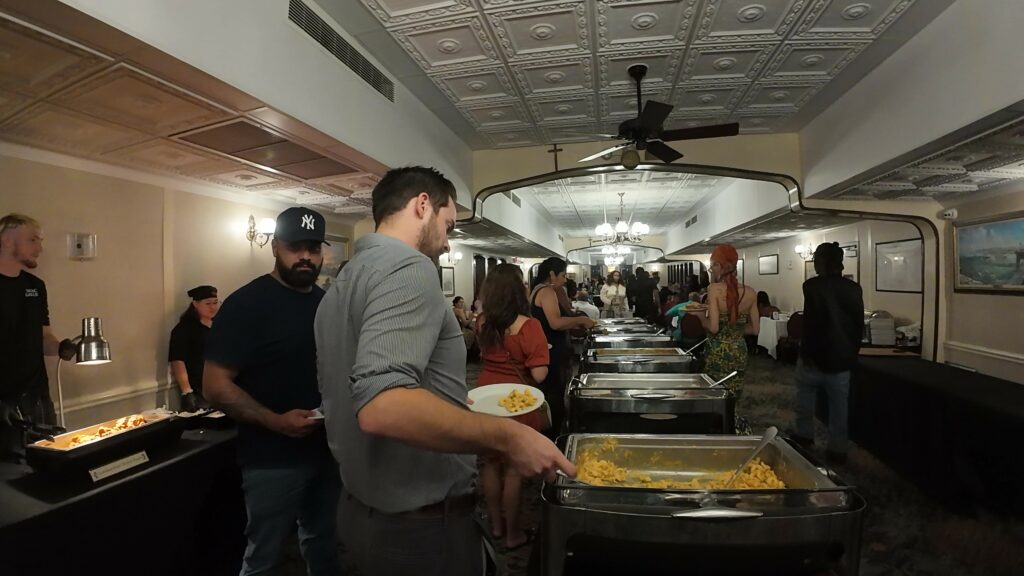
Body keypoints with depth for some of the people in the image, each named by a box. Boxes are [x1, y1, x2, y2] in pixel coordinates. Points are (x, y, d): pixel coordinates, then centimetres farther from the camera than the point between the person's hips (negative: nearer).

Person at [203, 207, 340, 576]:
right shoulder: (246, 303, -13)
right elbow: (215, 385, -16)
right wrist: (275, 421, -26)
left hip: (327, 451, 6)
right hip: (273, 460, -5)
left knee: (324, 546, 23)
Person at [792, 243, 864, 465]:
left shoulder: (813, 286, -14)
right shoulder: (854, 288, 3)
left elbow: (811, 322, -19)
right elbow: (859, 323, 8)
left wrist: (806, 353, -11)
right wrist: (852, 351, 16)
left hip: (817, 355, -5)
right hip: (843, 357, 5)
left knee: (805, 398, 15)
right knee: (839, 405, 11)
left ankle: (804, 437, 24)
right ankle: (837, 450, 19)